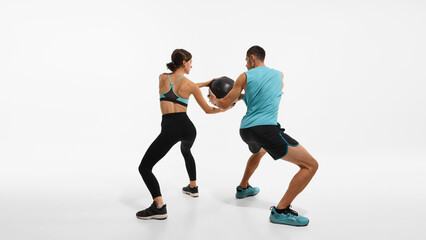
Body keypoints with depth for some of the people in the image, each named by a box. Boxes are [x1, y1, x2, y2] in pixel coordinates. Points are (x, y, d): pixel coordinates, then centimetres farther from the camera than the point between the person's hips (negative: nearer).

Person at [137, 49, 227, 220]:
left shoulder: (163, 78, 7)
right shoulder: (191, 85, 4)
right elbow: (208, 109, 11)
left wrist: (205, 83, 29)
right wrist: (223, 109, 30)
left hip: (169, 128, -3)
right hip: (187, 127, 3)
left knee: (144, 167, 3)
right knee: (186, 151, 39)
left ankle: (159, 207, -11)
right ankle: (193, 187, 48)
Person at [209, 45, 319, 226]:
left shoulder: (245, 77, 10)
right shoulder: (279, 75, 13)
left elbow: (224, 104, 12)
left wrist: (214, 101, 32)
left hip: (246, 130, 5)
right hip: (266, 129, -5)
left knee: (259, 152, 41)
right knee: (311, 165, -2)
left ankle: (243, 188, 51)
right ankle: (280, 211, -9)